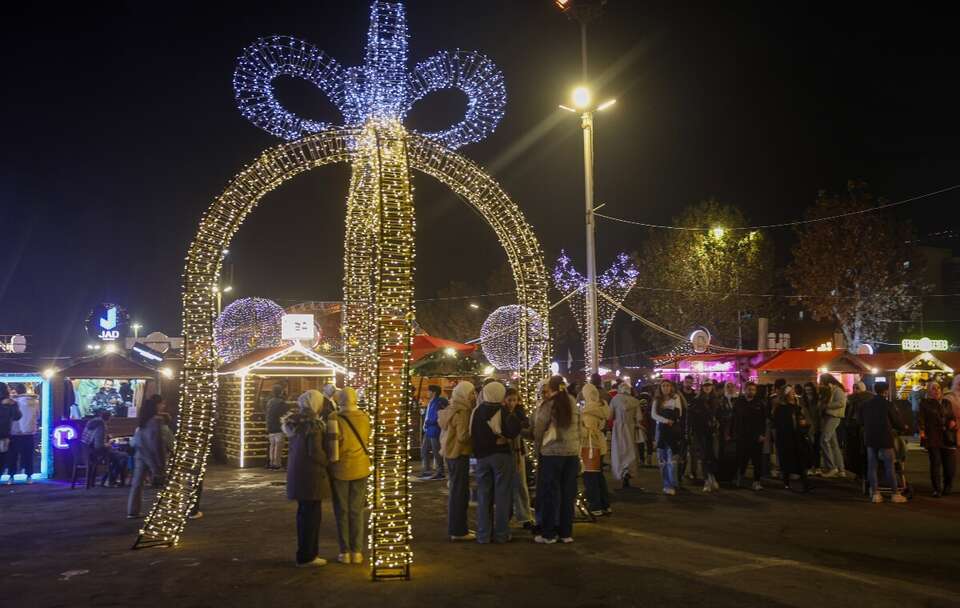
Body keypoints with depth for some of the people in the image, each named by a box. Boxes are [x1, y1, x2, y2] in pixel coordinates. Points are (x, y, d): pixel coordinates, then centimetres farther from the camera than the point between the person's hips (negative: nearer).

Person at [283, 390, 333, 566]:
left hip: (296, 472, 9)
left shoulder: (294, 422, 8)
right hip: (311, 474, -9)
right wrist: (327, 462, -8)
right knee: (312, 514, 0)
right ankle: (307, 556, 5)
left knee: (303, 512, 18)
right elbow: (315, 452, -23)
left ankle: (305, 552, 27)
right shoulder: (313, 425, -18)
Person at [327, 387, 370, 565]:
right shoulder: (364, 418, -5)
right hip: (360, 469, 3)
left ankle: (345, 552, 12)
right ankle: (357, 552, 12)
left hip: (340, 470, -3)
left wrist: (329, 465, 3)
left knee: (342, 512, 9)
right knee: (356, 511, 11)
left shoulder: (335, 419, -16)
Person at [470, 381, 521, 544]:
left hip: (482, 456, 4)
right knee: (502, 495, 4)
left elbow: (472, 434, 8)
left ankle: (483, 535, 11)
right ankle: (501, 534, 6)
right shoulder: (503, 411, -12)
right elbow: (514, 429, -24)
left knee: (483, 495, 10)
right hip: (501, 455, -4)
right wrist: (504, 437, -7)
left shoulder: (476, 411, 4)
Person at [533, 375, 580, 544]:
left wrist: (538, 448, 9)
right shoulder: (573, 403, 4)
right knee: (568, 493, 10)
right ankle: (566, 533, 16)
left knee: (550, 493, 3)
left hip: (552, 453, -4)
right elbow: (578, 428, 6)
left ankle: (548, 534, 6)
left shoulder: (548, 404, -9)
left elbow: (538, 429, -5)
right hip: (572, 452, 4)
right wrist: (576, 446, 13)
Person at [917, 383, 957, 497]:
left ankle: (948, 487, 22)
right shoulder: (925, 403, 4)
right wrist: (922, 430, -19)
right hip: (932, 438, -3)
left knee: (950, 464, 0)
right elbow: (921, 418, -4)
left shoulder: (946, 403, 16)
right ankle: (937, 489, 6)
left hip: (947, 437, 3)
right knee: (935, 463, -3)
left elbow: (952, 416, 24)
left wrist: (953, 421, 1)